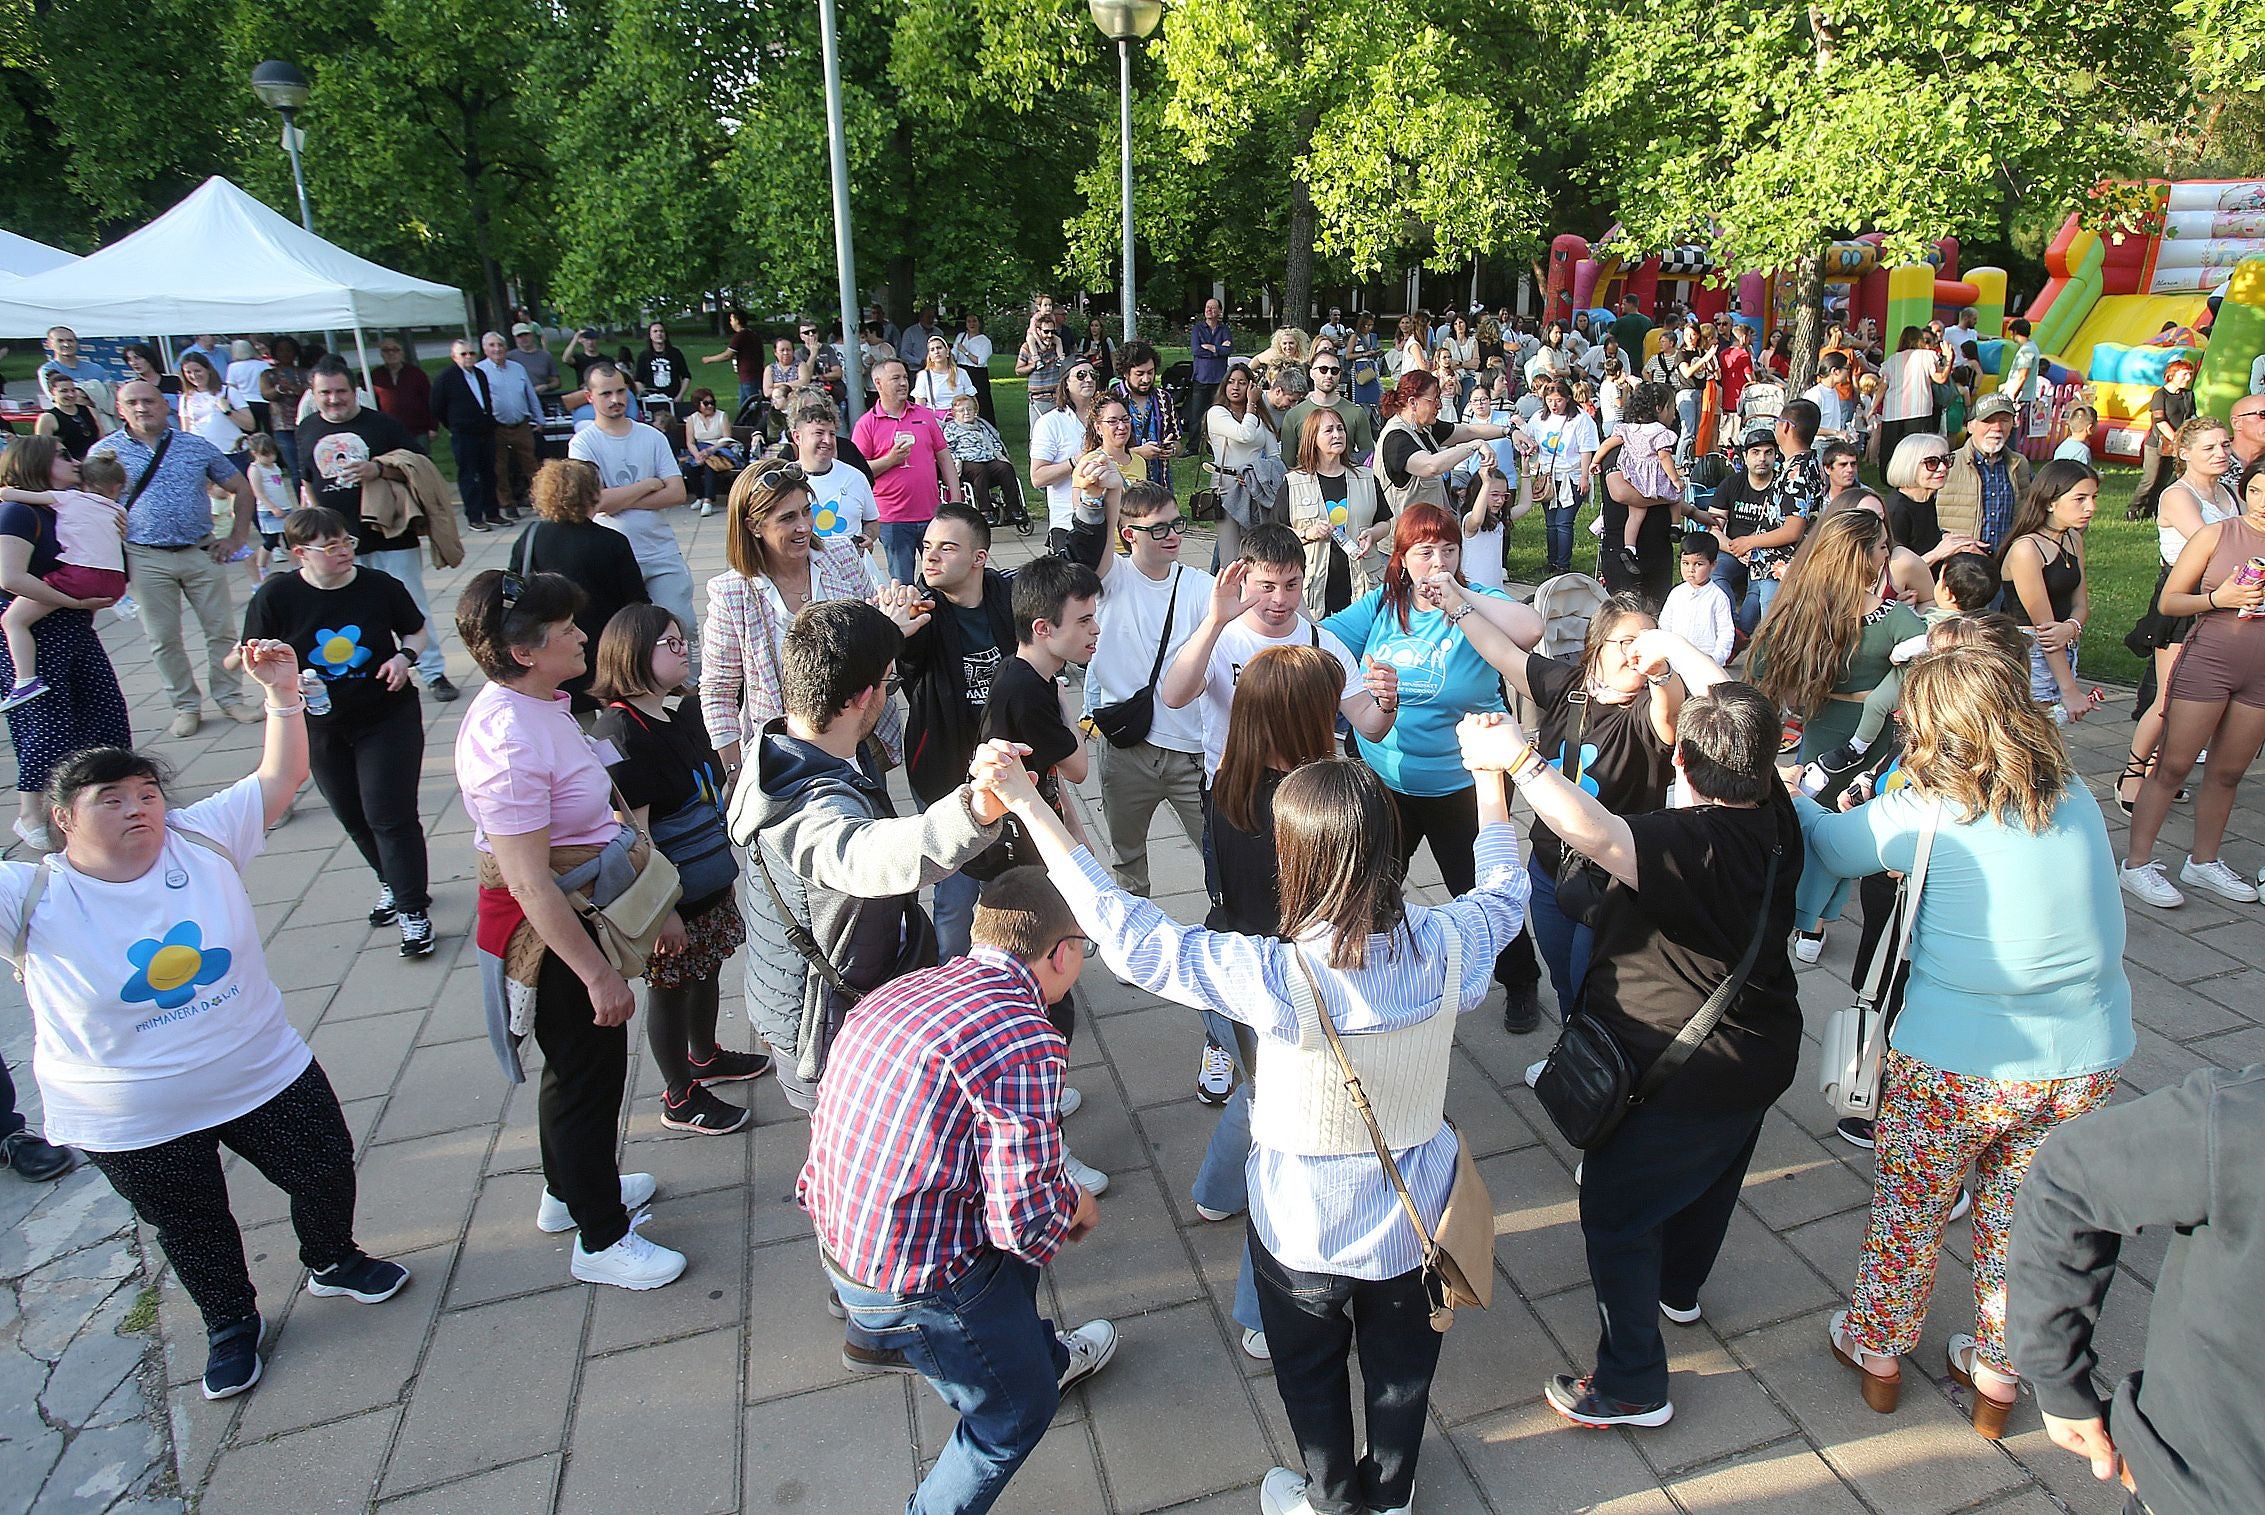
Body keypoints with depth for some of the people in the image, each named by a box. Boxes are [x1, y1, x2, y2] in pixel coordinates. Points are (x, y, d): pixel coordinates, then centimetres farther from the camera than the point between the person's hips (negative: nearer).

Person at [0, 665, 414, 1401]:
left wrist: (282, 692, -19)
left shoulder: (202, 838, -10)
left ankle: (333, 1263, 49)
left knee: (325, 1170, 17)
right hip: (134, 1127, -2)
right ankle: (231, 1324, 47)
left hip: (267, 1076, 2)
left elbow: (281, 777, -8)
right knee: (192, 1231, 19)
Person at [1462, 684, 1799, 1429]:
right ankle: (1680, 1289, 58)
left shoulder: (1690, 844, -33)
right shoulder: (1777, 817, -9)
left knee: (1617, 1214, 8)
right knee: (1708, 1180, 31)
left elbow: (1596, 834, -51)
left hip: (1674, 1074, -9)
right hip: (1758, 1058, 9)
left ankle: (1633, 1386, 20)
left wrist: (1516, 755, -46)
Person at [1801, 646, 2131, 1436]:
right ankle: (1998, 1375, 39)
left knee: (1907, 1210, 18)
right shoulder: (2078, 799, -3)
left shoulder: (1924, 816, -17)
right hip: (2085, 1059, 5)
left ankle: (1878, 1349, 37)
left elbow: (1830, 846, -2)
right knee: (2020, 1219, 22)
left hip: (1955, 1061, -4)